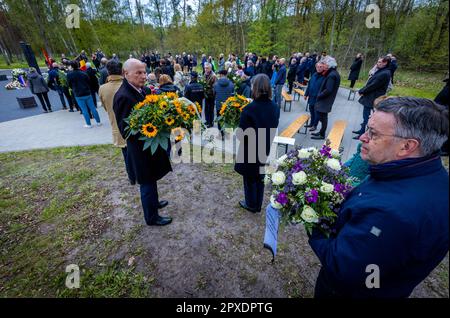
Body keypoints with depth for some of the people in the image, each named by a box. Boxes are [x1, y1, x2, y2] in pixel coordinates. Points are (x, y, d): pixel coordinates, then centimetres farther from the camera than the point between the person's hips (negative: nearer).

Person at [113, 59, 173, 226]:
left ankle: (153, 201, 48)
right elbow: (126, 130, -23)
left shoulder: (139, 89, 3)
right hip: (141, 149, -8)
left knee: (151, 180, 26)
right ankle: (151, 217, 29)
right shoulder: (123, 96, -23)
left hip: (149, 145, 8)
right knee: (147, 184, 9)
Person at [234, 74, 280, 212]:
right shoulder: (275, 108, -6)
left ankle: (251, 204, 35)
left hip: (250, 151, -5)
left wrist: (239, 135, 1)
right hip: (265, 150, 6)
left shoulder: (249, 109, -25)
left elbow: (241, 134, -20)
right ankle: (258, 205, 38)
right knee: (260, 178, 22)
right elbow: (274, 129, 4)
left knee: (249, 179, 16)